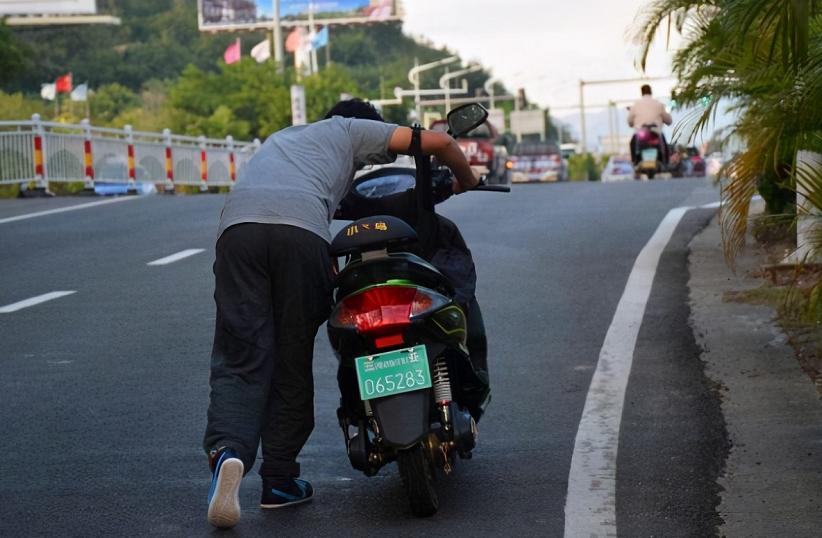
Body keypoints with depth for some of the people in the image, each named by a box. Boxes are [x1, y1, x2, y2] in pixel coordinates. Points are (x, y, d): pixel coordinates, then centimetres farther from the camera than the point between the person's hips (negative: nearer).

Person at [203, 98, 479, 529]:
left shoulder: (281, 135, 45)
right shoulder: (352, 130, 29)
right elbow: (439, 142, 23)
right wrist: (467, 182, 43)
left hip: (237, 223, 3)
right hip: (302, 229, -3)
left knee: (239, 360, -1)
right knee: (292, 361, 9)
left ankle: (227, 451, -27)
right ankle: (279, 481, 11)